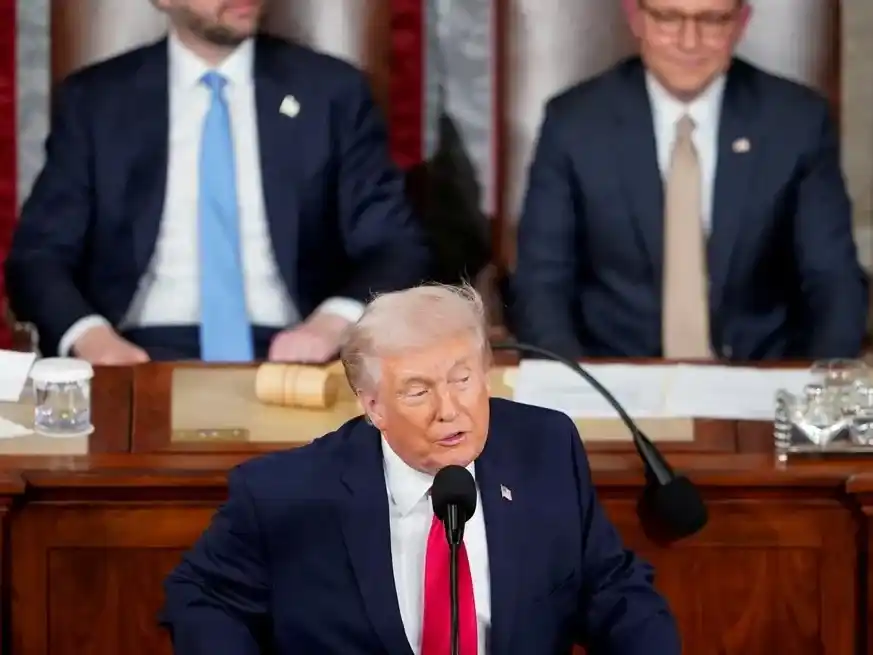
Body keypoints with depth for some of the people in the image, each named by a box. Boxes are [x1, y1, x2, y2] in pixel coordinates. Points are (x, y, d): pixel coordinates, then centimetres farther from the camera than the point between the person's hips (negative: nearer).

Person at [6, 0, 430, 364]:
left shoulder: (331, 91, 10)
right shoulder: (94, 99, 10)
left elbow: (395, 247, 6)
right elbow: (38, 254, 6)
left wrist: (335, 321, -17)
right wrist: (90, 334, -17)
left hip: (288, 353, 1)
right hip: (143, 357, 0)